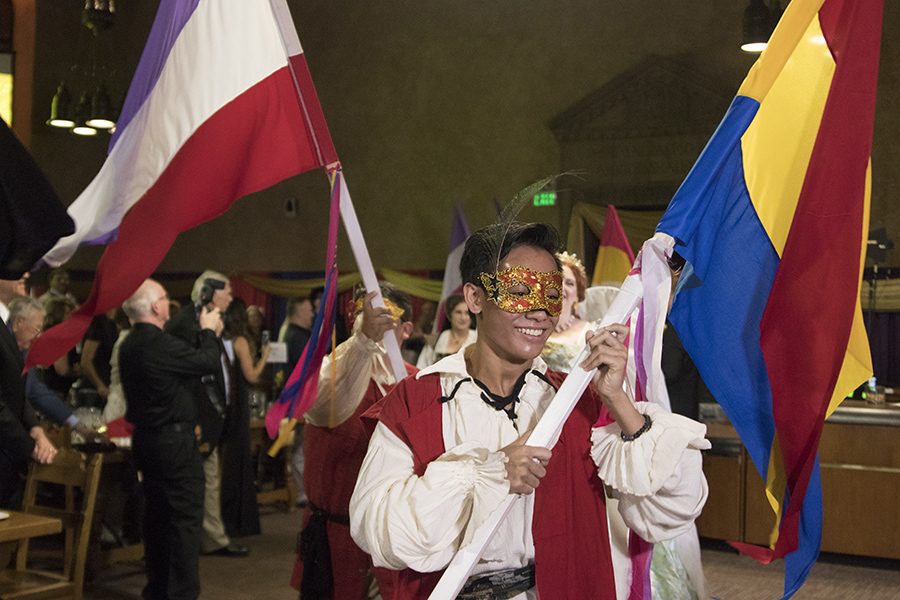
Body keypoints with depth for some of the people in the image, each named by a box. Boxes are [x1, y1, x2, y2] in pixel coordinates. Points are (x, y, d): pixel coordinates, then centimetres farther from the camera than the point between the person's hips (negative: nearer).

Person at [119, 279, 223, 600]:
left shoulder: (129, 344, 9)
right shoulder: (159, 343, -21)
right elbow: (208, 362, -16)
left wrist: (204, 334, 14)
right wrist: (208, 330, 1)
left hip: (147, 437, 10)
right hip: (174, 440, -10)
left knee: (157, 513, 16)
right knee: (186, 516, -3)